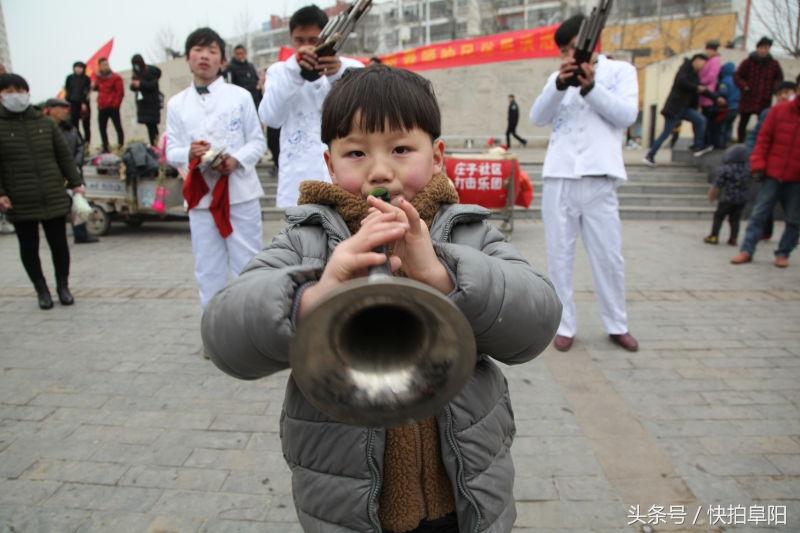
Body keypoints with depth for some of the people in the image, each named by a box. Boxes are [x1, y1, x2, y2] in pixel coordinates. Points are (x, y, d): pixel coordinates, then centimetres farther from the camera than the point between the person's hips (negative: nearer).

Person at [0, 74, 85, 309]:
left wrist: (75, 183, 2)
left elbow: (64, 155, 9)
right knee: (29, 247, 8)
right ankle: (41, 290, 24)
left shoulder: (45, 123, 7)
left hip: (54, 197, 1)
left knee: (59, 243, 7)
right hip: (19, 201, -1)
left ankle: (63, 286, 25)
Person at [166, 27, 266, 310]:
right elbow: (171, 151, 7)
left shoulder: (240, 96, 4)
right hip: (201, 195, 2)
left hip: (240, 191, -2)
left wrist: (237, 159, -16)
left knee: (248, 264, 3)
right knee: (208, 269, 9)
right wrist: (189, 154, -16)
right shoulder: (176, 103, 9)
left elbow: (258, 141, 3)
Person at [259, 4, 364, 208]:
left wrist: (339, 75, -26)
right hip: (300, 182, 1)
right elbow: (270, 117, -7)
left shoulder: (351, 67, 9)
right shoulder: (280, 71, 11)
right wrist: (293, 70, -19)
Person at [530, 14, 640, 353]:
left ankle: (617, 326, 19)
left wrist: (590, 86, -12)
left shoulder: (620, 70, 11)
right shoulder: (558, 78, 17)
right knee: (559, 256, 3)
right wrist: (560, 84, -13)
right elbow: (537, 118, 2)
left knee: (609, 257, 3)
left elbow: (627, 115, -3)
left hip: (600, 181, -2)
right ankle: (565, 326, 12)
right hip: (558, 179, 2)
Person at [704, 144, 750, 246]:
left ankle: (714, 236, 8)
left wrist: (711, 195, 3)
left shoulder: (725, 169, -14)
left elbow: (717, 185, -10)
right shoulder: (747, 170, 1)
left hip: (727, 199, -5)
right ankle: (734, 238, 13)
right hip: (742, 199, 5)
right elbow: (747, 184, 9)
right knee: (735, 219, 13)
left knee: (718, 216, 8)